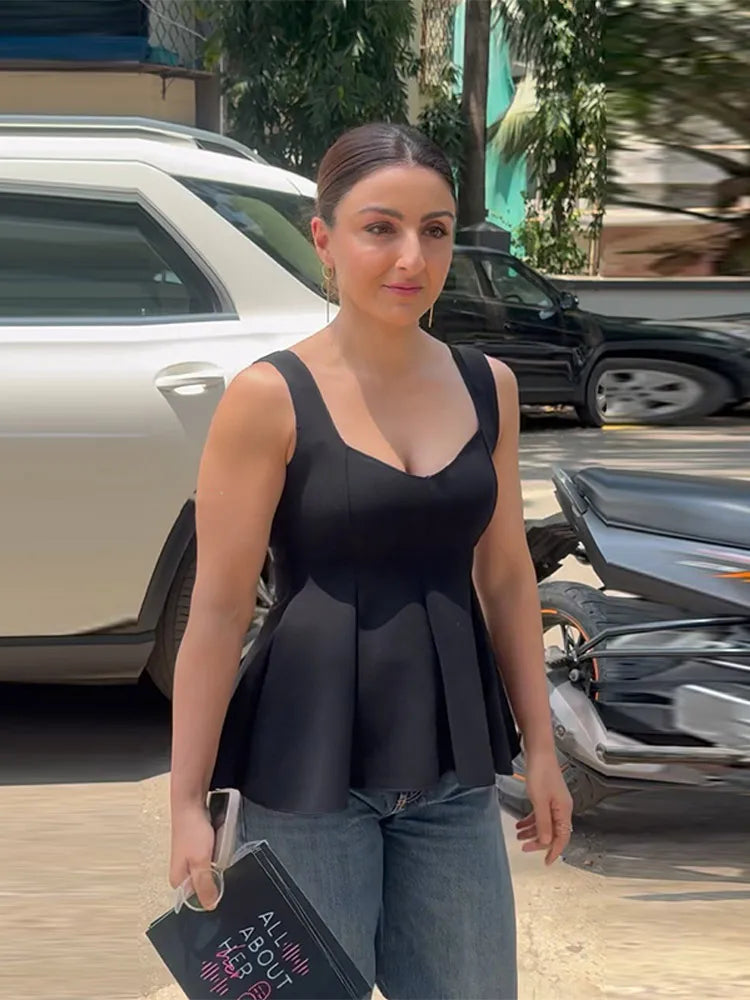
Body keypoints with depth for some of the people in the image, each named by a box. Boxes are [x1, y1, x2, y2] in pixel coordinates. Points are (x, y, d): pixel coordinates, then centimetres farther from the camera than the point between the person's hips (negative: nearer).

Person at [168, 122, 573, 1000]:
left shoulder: (487, 387, 4)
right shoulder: (270, 398, -11)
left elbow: (507, 578, 11)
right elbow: (218, 607, -10)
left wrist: (539, 747, 12)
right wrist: (187, 800, -10)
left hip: (452, 773, 5)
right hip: (308, 768, -4)